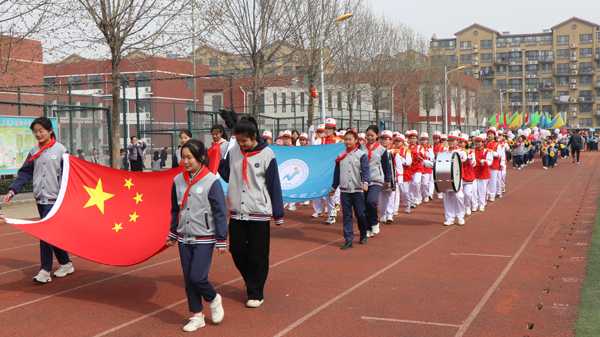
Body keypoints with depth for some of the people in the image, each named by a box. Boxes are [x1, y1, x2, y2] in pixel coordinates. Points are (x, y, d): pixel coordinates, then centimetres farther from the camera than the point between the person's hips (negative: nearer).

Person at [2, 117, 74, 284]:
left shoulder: (60, 150, -5)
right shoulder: (33, 152, 10)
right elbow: (25, 173, 10)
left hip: (54, 198, -6)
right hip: (40, 198, 6)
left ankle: (45, 270, -5)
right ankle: (66, 264, 22)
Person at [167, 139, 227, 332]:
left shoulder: (211, 182, -13)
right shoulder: (178, 181, 2)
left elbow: (220, 213, -10)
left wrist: (221, 240, -9)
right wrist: (172, 235, 18)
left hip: (204, 239, -5)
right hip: (184, 238, 5)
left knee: (197, 277, -11)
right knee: (188, 279, 8)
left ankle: (214, 300, 19)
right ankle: (197, 316, 21)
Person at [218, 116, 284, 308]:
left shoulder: (266, 154, -9)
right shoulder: (233, 151, 2)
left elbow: (274, 186, -6)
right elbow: (227, 176, 11)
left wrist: (278, 214, -5)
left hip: (259, 213, -4)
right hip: (237, 212, 4)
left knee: (258, 256, 1)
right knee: (237, 251, 9)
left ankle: (256, 293, 15)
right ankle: (252, 283, 32)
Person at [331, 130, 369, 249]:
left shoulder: (362, 155, -3)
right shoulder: (340, 156, 10)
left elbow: (365, 170, -13)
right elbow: (337, 173, 17)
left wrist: (365, 182, -30)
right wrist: (333, 187, 21)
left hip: (358, 190, -3)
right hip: (344, 190, 3)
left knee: (360, 214, 5)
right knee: (346, 216, 1)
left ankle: (363, 236, 25)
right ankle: (348, 240, 2)